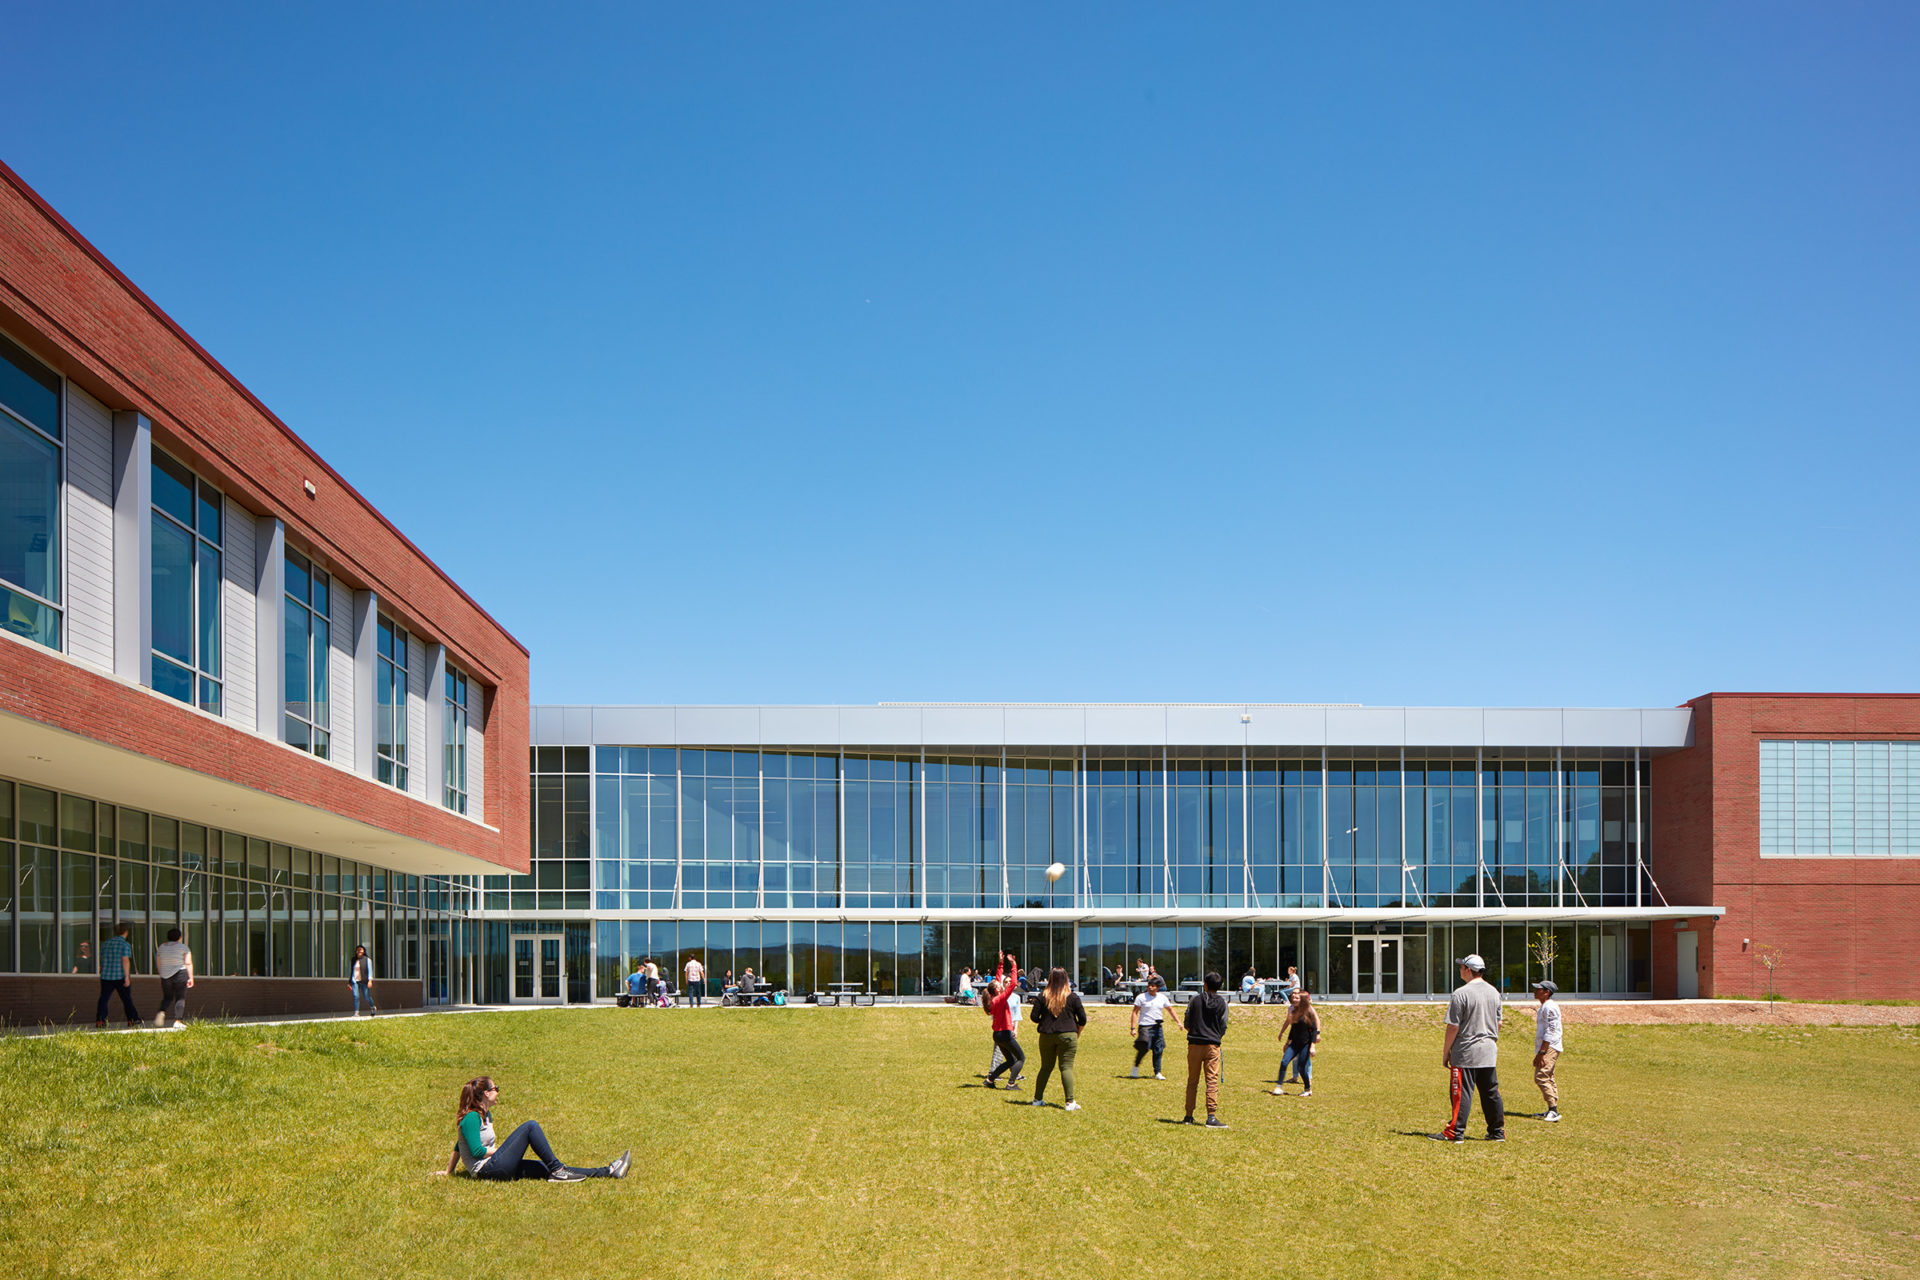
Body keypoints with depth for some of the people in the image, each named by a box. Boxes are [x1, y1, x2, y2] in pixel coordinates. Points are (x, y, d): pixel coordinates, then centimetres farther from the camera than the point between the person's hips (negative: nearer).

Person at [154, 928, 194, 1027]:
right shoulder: (183, 947, -3)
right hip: (180, 974, -4)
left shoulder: (162, 947, 9)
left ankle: (162, 1012, -11)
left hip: (165, 976, 4)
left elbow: (158, 964, 13)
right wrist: (191, 977, -6)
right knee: (180, 998, 2)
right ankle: (178, 1021, -3)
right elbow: (188, 963, -8)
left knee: (167, 997, 16)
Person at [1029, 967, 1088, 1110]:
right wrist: (1078, 1031, 16)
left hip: (1046, 1035, 2)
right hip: (1067, 1035, -2)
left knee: (1046, 1067, 14)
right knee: (1066, 1067, -3)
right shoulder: (1072, 997, -2)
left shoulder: (1043, 996, 1)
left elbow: (1034, 1017, 0)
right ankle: (1070, 1102, -11)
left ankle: (1037, 1099, 20)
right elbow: (1083, 1019, 0)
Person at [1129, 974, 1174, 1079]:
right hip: (1145, 1026, -4)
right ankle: (1136, 1067, 7)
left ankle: (1157, 1073, 11)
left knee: (1158, 1049, 1)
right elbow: (1135, 1012, -3)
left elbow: (1170, 1009, 20)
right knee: (1144, 1047, -16)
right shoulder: (1141, 997, -4)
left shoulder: (1162, 998, 7)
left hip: (1158, 1027, 4)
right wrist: (1133, 1028, -9)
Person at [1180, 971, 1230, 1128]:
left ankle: (1188, 1116, 14)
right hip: (1213, 1045, -2)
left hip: (1194, 1044, 2)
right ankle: (1212, 1116, -11)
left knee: (1192, 1081, 10)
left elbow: (1187, 1024, 5)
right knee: (1212, 1081, -2)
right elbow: (1223, 1026, 1)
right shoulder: (1222, 1003, -1)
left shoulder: (1194, 1001, 2)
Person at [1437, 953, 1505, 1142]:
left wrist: (1446, 1051, -5)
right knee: (1491, 1092, 12)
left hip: (1466, 1052, -6)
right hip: (1489, 1053, 6)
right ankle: (1498, 1131, 16)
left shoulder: (1461, 993, -13)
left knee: (1462, 1092, -3)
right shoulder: (1494, 992, 8)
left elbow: (1453, 1026, -13)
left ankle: (1456, 1132, -3)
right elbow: (1498, 1024, 15)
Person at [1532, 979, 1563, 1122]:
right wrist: (1538, 1053, 20)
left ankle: (1553, 1110, -20)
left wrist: (1542, 1052, -23)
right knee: (1548, 1079, 13)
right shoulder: (1542, 1007, 19)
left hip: (1550, 1047, -11)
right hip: (1544, 1049, 11)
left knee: (1541, 1077, -17)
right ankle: (1552, 1110, 17)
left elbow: (1550, 1031, -20)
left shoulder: (1550, 1007, -14)